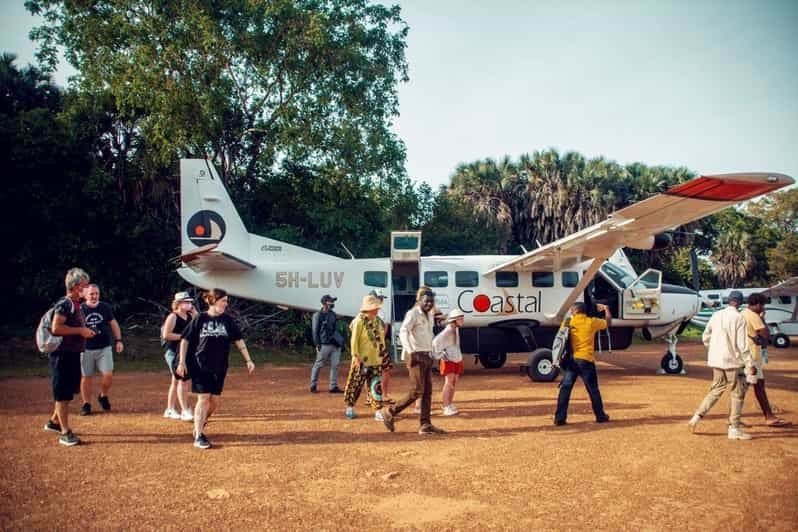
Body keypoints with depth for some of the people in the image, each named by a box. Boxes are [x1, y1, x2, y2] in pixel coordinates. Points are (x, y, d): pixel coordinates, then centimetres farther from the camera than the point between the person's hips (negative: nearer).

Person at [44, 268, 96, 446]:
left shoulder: (77, 305, 15)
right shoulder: (64, 304, -14)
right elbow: (56, 327, -24)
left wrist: (86, 332, 10)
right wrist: (80, 330, -20)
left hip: (74, 354, 10)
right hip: (62, 354, -10)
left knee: (69, 391, 19)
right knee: (63, 393, -3)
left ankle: (54, 422, 35)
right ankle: (65, 433, 1)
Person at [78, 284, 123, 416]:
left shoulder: (105, 307, 4)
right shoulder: (80, 309, -3)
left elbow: (113, 324, 11)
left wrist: (118, 340, 4)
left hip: (104, 348, 1)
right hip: (86, 349, -1)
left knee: (108, 374, -7)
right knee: (86, 377, 5)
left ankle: (103, 396, 19)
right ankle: (86, 404, 18)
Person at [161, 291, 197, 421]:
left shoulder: (190, 316, 10)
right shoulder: (172, 317, -11)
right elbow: (166, 335, -19)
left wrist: (194, 312, 0)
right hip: (174, 352, -8)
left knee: (176, 381, 15)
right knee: (182, 380, -11)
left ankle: (170, 410, 26)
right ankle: (185, 412, -8)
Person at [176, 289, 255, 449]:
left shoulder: (228, 320, 4)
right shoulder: (200, 319, -3)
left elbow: (239, 340, 5)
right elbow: (185, 340, 2)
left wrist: (248, 360, -2)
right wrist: (182, 362, -3)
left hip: (219, 367, 3)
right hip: (200, 366, -3)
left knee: (215, 401, 5)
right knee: (203, 398, -7)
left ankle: (200, 424, 29)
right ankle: (198, 436, 0)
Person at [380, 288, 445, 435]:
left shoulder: (430, 316, 15)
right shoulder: (412, 313, -11)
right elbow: (403, 332, -24)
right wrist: (411, 352, -34)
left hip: (427, 356, 8)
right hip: (416, 357, -8)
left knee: (427, 392, 4)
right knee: (417, 392, -9)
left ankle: (425, 425, 7)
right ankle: (390, 412, 5)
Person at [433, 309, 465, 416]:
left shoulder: (456, 329, 5)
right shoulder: (448, 331, -22)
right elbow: (435, 342, -29)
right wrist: (441, 355, -21)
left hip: (457, 360, 8)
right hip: (448, 360, -8)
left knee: (454, 384, 9)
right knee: (449, 383, -13)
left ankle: (450, 405, 18)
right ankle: (446, 408, -13)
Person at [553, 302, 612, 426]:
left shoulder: (567, 323, 5)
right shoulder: (592, 322, 2)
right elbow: (608, 322, 19)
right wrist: (606, 309, 34)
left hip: (570, 360, 1)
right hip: (586, 360, -1)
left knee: (565, 388, 1)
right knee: (593, 389, 12)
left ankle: (560, 417, -3)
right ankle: (600, 416, 23)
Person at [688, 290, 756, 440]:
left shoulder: (716, 315, 6)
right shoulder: (739, 318, -12)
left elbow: (705, 337, 11)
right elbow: (742, 345, -15)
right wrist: (750, 364, -11)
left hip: (716, 360, 6)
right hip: (732, 361, -6)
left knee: (716, 390, 17)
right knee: (738, 394, 5)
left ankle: (696, 418, 10)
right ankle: (734, 429, 9)